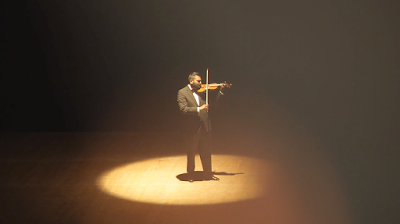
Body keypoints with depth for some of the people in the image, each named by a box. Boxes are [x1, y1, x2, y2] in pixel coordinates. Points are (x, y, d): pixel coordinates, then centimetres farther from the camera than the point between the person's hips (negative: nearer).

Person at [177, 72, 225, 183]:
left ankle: (207, 174, 23)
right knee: (191, 153, 8)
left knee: (206, 152, 11)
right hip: (193, 128, -4)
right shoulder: (182, 93, -5)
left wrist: (220, 91, 6)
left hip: (204, 127, 5)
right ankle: (190, 175, 22)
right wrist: (198, 109, -26)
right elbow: (183, 109, -17)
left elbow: (211, 103, 14)